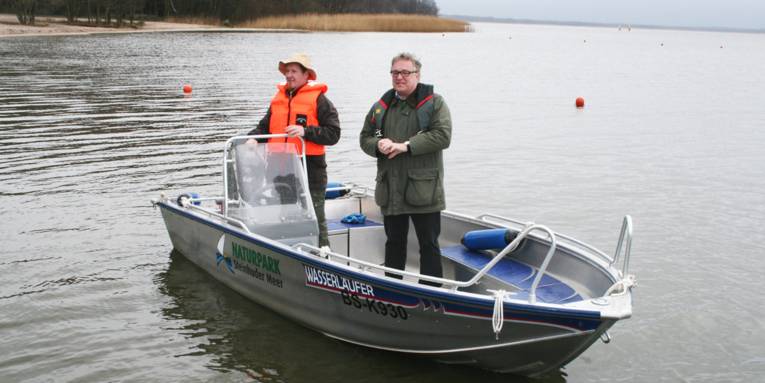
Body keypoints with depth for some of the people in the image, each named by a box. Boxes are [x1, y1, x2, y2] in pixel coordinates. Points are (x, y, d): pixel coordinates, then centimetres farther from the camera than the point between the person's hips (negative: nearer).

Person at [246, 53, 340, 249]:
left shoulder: (319, 100, -4)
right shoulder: (278, 98, 14)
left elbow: (333, 134, -10)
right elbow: (265, 126, 16)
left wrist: (306, 131, -20)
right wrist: (253, 137, -4)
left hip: (310, 168, -6)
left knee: (314, 218, 2)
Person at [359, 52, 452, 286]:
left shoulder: (433, 103, -1)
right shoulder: (381, 106, 15)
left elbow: (442, 135, -14)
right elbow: (365, 137, 15)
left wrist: (406, 146, -18)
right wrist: (379, 144, -8)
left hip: (423, 189, -5)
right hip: (390, 190, 5)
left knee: (429, 245, 1)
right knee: (394, 244, 16)